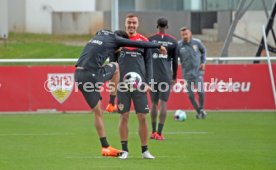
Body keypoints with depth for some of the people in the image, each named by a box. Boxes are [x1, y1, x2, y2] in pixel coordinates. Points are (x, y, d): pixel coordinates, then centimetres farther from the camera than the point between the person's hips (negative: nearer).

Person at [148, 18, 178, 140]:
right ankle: (159, 133, -8)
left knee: (154, 103, 13)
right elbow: (175, 61, 6)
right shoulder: (173, 41, 3)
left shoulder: (150, 40, 2)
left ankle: (153, 132, 15)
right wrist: (174, 77, 17)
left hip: (152, 76, 1)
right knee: (163, 103, -2)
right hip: (166, 76, -1)